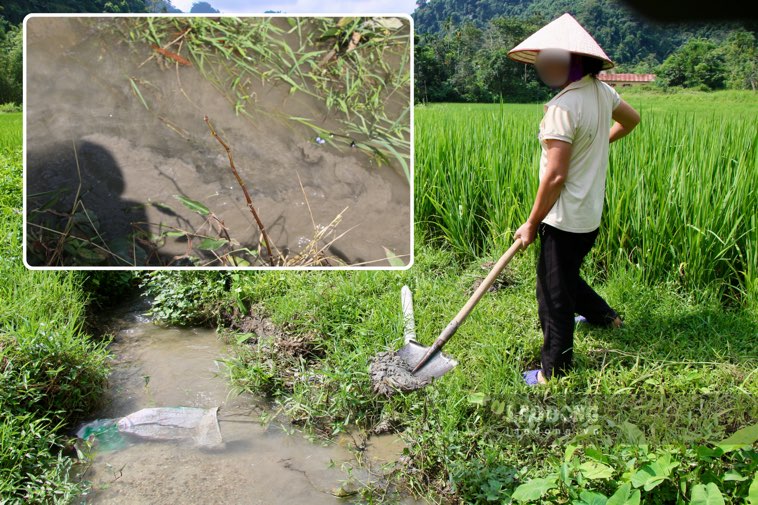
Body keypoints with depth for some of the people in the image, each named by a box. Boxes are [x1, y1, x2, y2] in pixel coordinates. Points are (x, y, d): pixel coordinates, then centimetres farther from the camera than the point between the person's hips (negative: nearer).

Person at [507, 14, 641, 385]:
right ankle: (604, 316, 47)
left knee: (554, 293, 3)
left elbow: (555, 176, -25)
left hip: (566, 218, -9)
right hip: (592, 215, 9)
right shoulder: (601, 91, 3)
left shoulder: (563, 106, -24)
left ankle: (554, 372, 16)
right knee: (564, 276, 29)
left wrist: (532, 223, -15)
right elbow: (631, 119, 24)